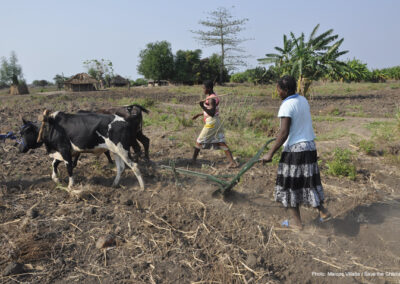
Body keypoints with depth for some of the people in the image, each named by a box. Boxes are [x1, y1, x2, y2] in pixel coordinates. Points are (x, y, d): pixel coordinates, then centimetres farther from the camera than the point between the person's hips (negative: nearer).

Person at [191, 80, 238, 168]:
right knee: (221, 142, 6)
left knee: (199, 141, 5)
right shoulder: (213, 96, 14)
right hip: (217, 122, 9)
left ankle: (193, 159, 17)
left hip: (211, 123, -9)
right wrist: (199, 115, 27)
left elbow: (212, 113, -23)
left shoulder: (211, 99, -16)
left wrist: (202, 106, -29)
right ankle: (232, 162, 2)